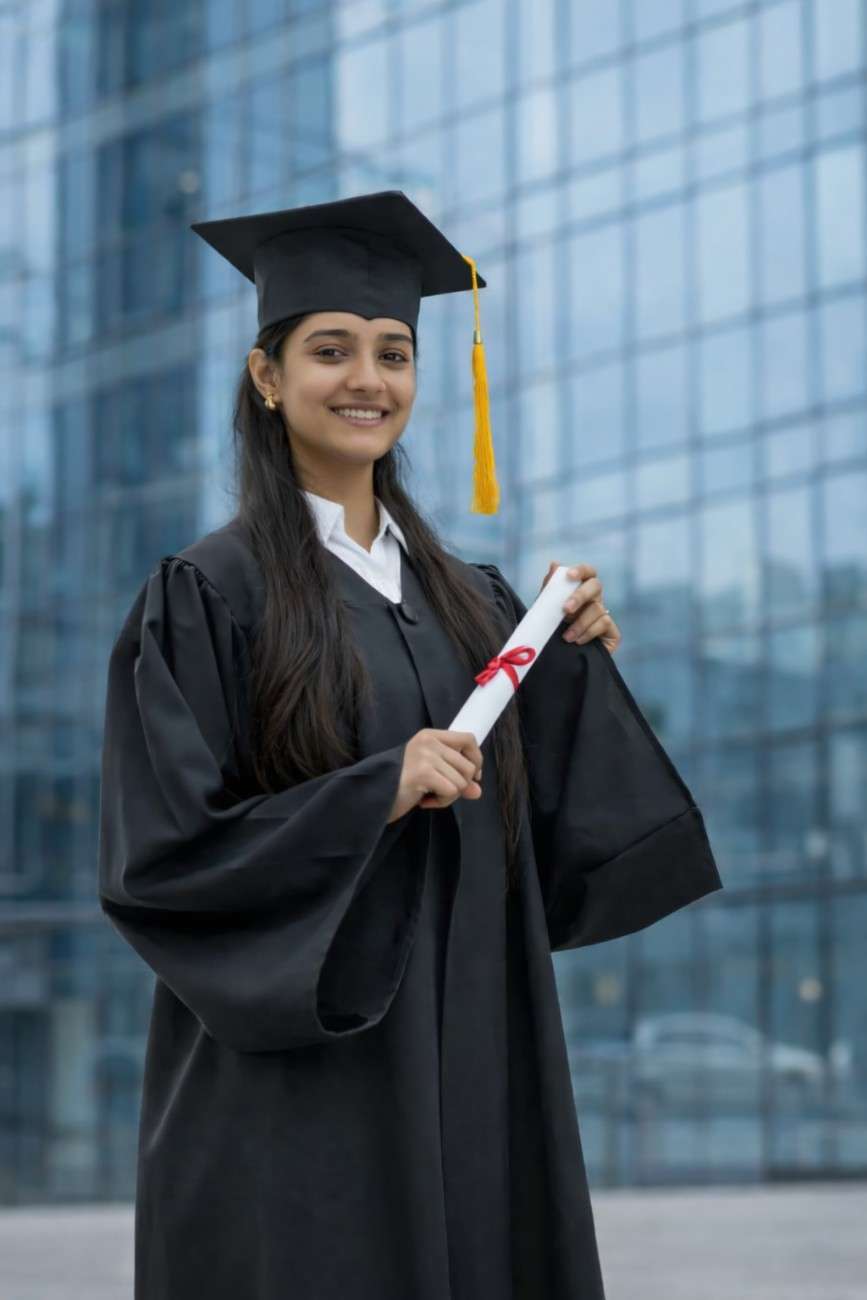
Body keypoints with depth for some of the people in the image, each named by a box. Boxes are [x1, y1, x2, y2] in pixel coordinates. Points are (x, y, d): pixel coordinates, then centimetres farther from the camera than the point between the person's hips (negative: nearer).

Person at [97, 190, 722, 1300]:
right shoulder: (207, 595, -5)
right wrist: (377, 793, -20)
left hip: (466, 1079, 6)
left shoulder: (466, 601, 12)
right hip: (296, 1103, -5)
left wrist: (577, 666, -2)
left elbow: (540, 851, 11)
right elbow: (158, 856, -11)